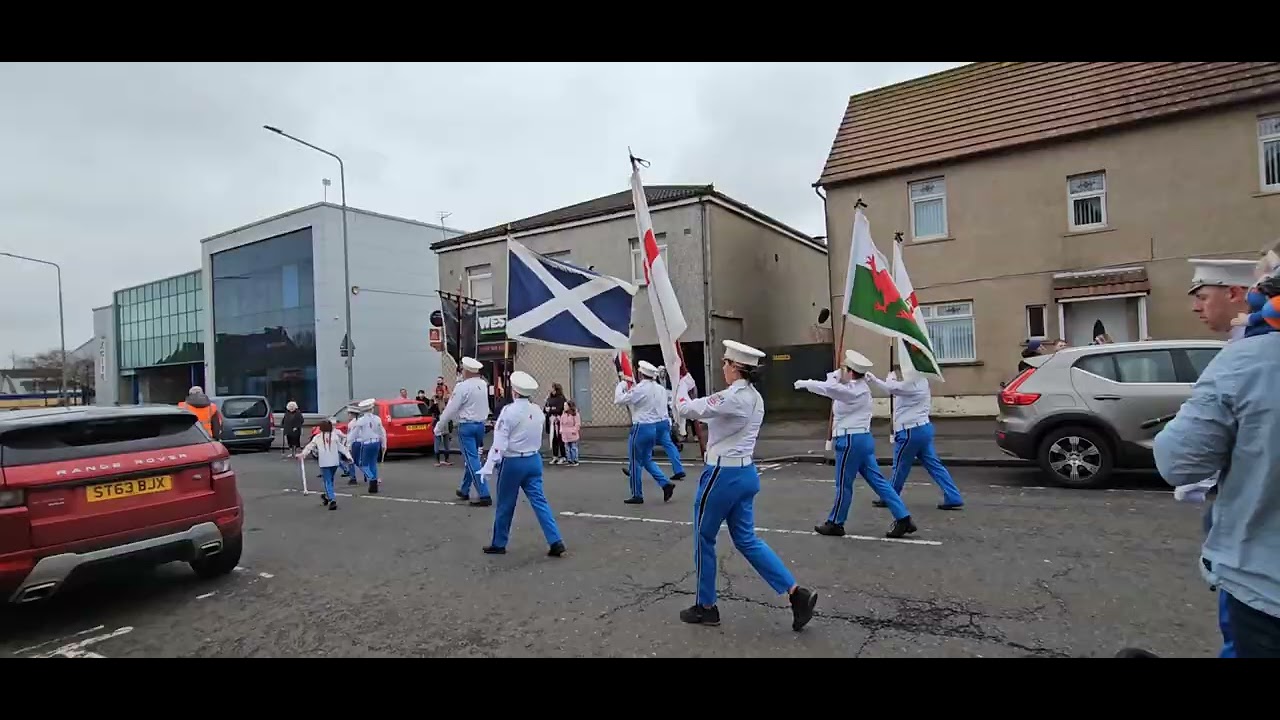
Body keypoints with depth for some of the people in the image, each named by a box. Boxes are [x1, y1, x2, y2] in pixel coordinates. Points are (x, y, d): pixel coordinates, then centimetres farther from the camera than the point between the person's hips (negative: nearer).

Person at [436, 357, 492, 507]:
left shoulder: (463, 386, -16)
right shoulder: (483, 385, 5)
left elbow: (451, 409, -12)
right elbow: (483, 406, 9)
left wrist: (439, 426, 0)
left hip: (467, 426, -7)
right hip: (480, 424, 7)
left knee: (473, 460, -6)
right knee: (470, 458, 20)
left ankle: (485, 495, -10)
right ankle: (464, 490, 32)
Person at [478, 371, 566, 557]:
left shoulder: (509, 411, -16)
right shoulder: (538, 411, 4)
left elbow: (499, 443, -19)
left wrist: (488, 467, -17)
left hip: (513, 462, -5)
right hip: (534, 460, 5)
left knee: (505, 505, 9)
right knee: (539, 500, 5)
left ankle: (498, 544, 24)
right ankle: (555, 541, -4)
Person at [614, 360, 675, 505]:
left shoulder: (639, 389, -16)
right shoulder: (660, 389, 6)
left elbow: (618, 400, -12)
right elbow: (663, 408, 12)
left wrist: (621, 384, 2)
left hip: (642, 428, -7)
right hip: (656, 426, 8)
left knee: (635, 461, 5)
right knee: (647, 459, 20)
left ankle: (637, 495, 12)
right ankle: (666, 483, 6)